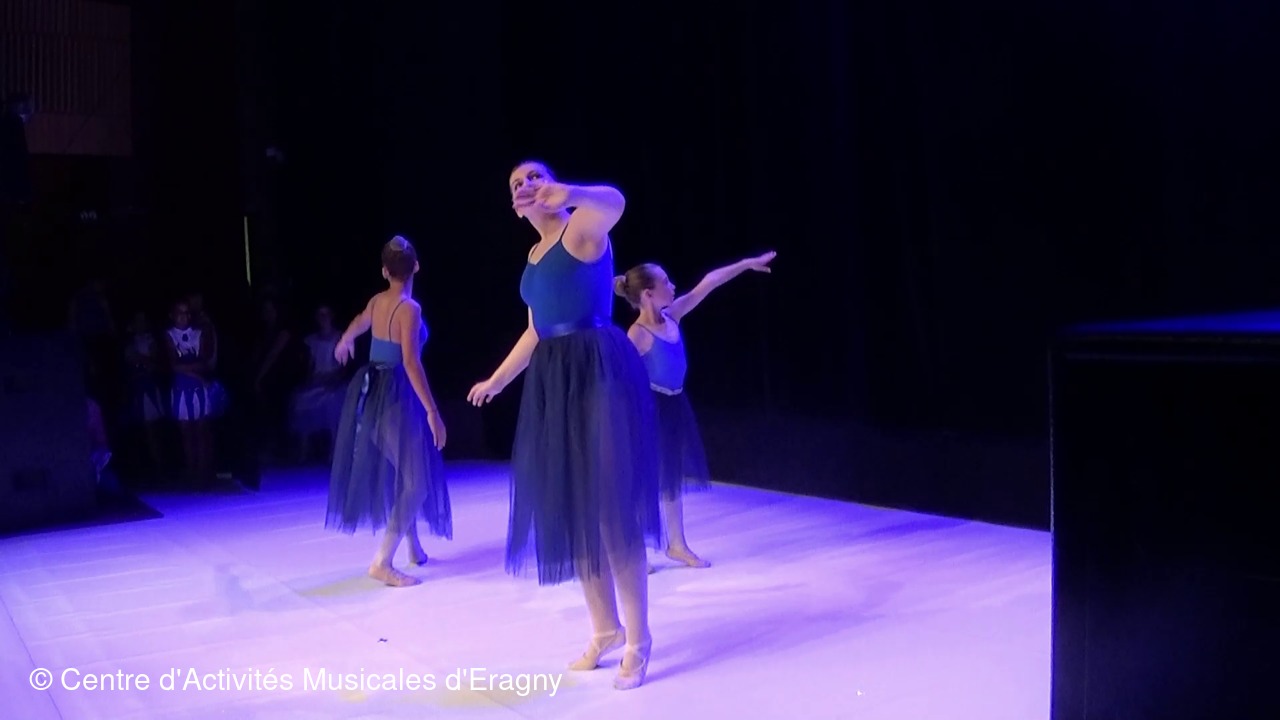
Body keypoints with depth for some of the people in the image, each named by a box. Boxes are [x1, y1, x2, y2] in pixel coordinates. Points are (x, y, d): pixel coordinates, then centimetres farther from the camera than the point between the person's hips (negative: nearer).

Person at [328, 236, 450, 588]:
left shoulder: (377, 301, 6)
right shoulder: (409, 308, -18)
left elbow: (360, 322, 30)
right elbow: (410, 363, -26)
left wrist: (344, 343, 53)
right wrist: (433, 411, -26)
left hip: (373, 392, 9)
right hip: (397, 396, -8)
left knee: (400, 472, 21)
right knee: (416, 480, -4)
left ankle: (414, 547, 34)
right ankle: (382, 562, -10)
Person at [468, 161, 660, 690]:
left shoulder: (582, 227, -4)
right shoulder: (535, 256, 19)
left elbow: (614, 202, -30)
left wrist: (567, 194, -51)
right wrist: (495, 381, 35)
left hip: (600, 372, -8)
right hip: (553, 382, 8)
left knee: (610, 507, -6)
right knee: (570, 508, 12)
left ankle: (638, 638, 7)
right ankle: (606, 628, 27)